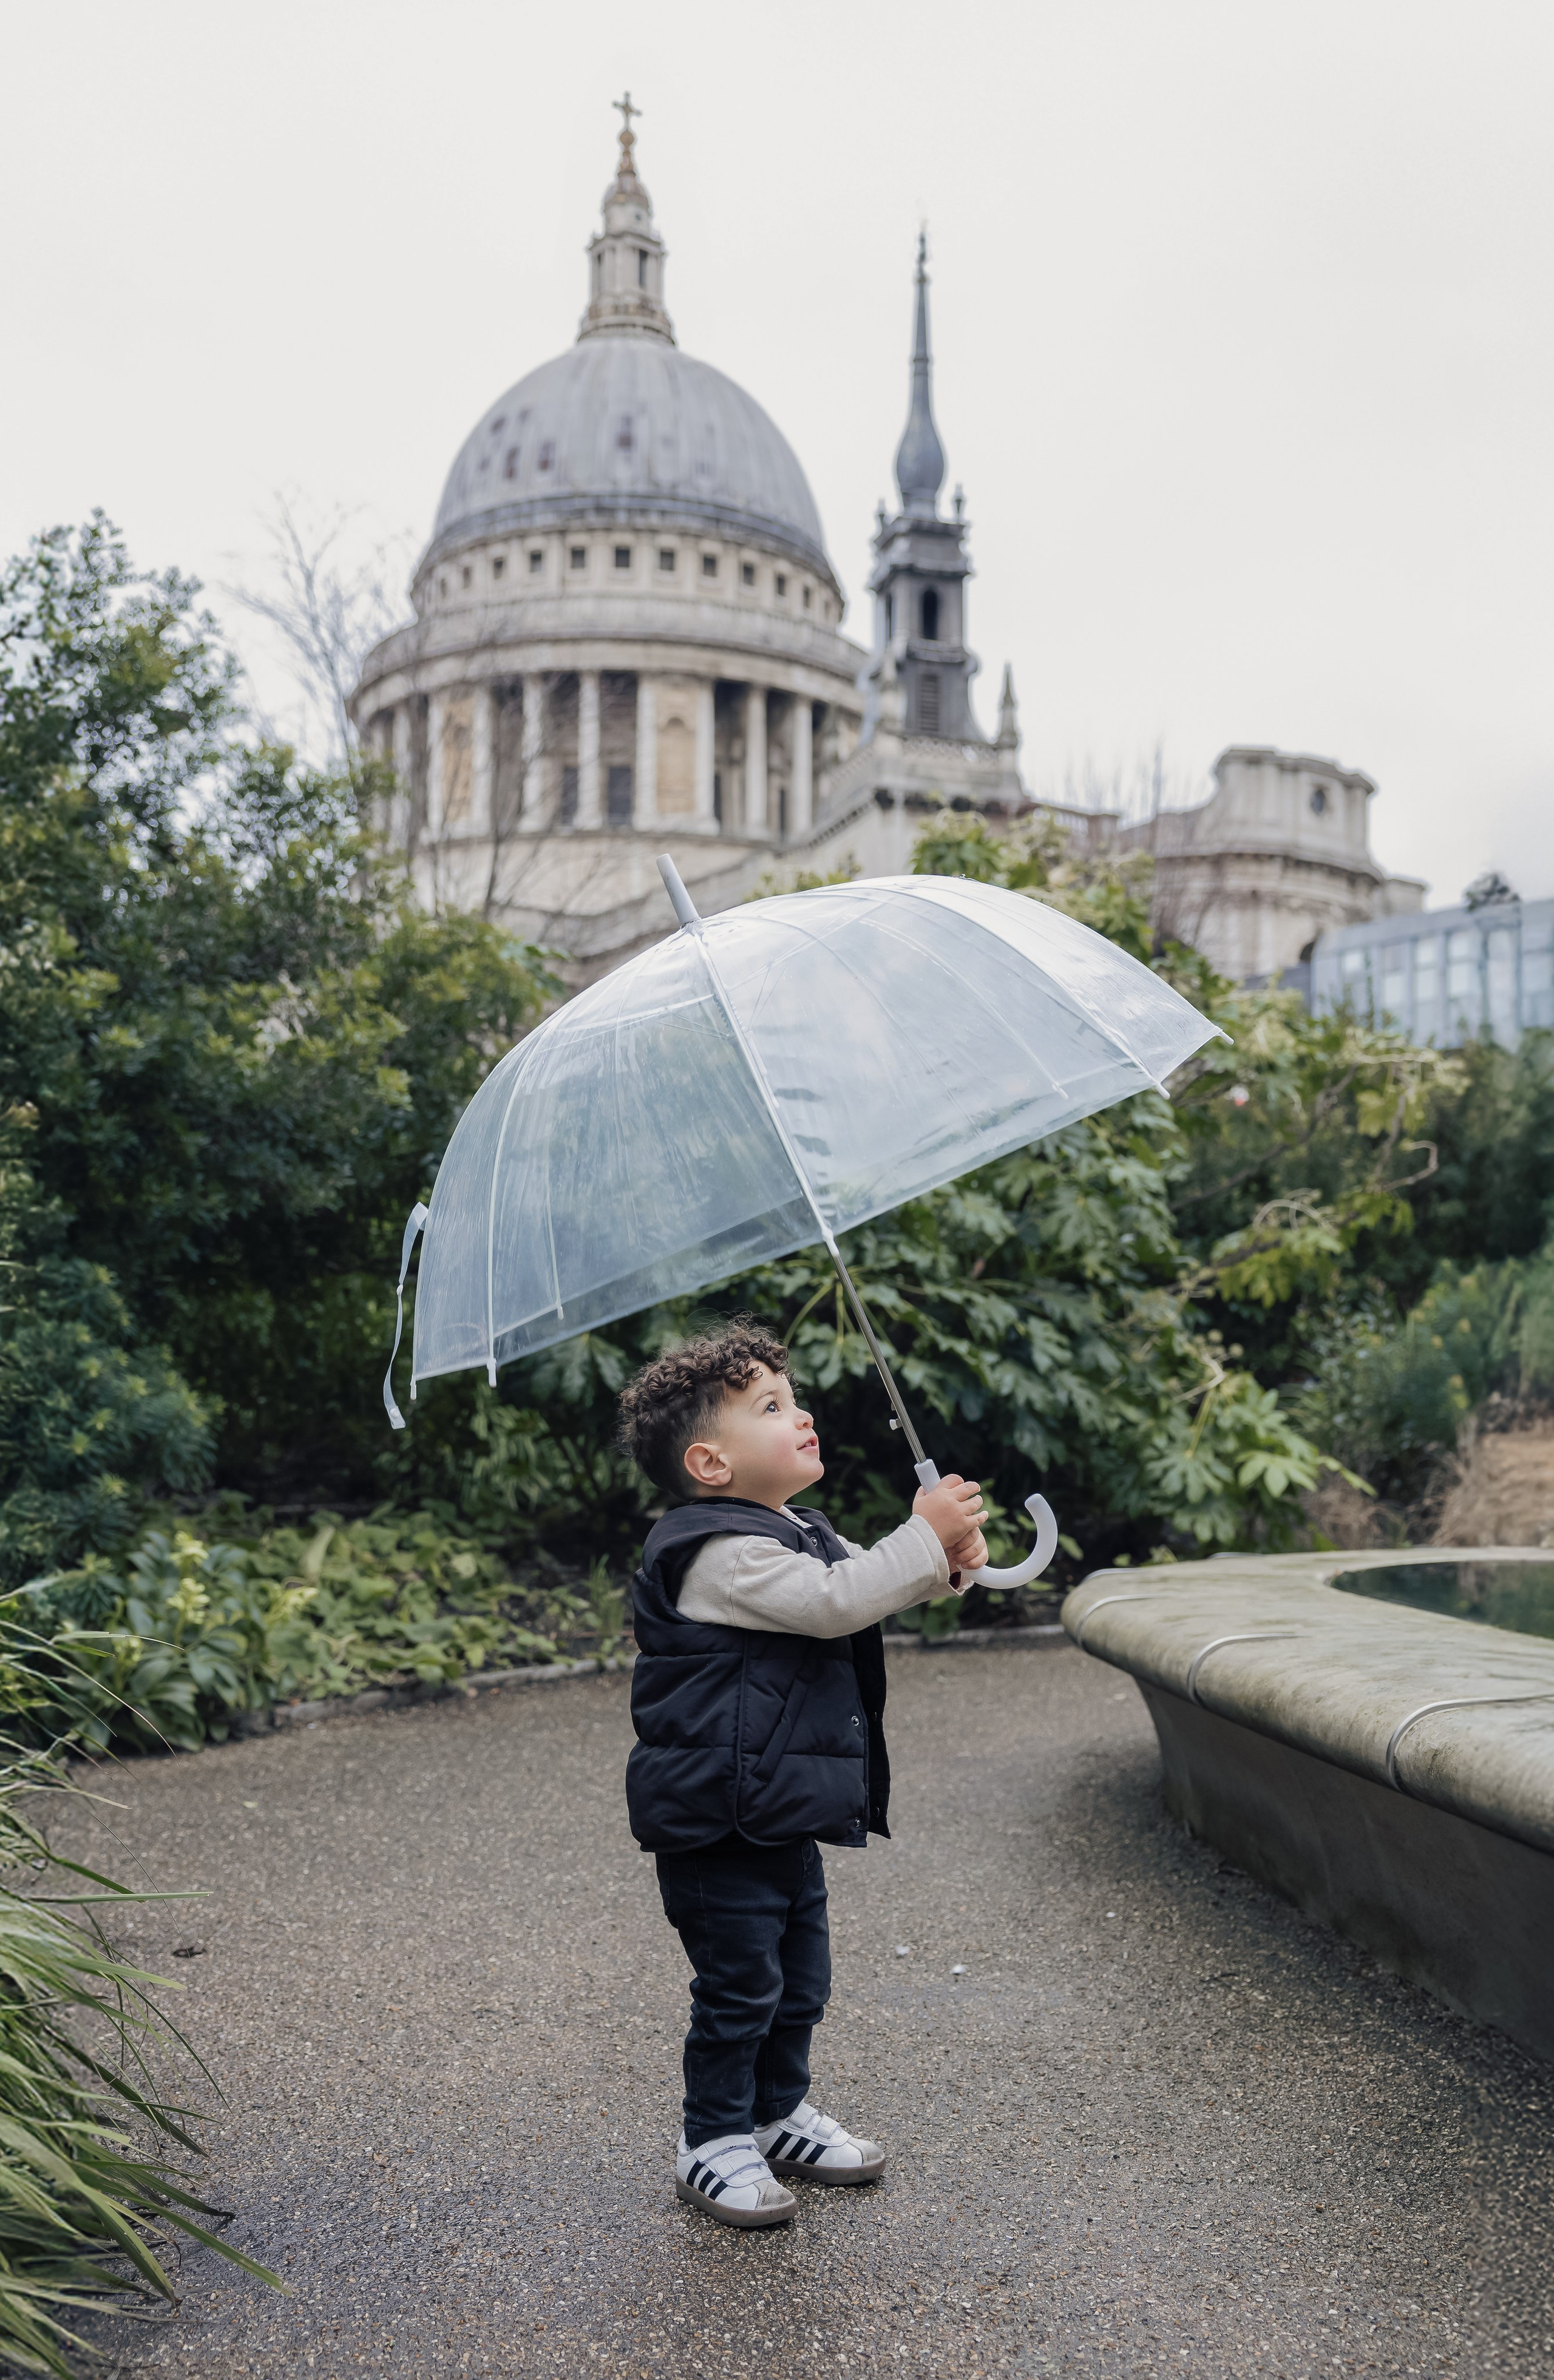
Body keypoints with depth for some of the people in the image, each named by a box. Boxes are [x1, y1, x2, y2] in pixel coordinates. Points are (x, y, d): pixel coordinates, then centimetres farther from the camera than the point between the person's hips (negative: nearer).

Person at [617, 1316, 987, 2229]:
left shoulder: (800, 1533, 10)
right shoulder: (719, 1552, -22)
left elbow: (872, 1586, 17)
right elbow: (834, 1601, -30)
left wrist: (945, 1561, -3)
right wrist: (924, 1536, -25)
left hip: (787, 1818, 10)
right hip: (720, 1822, -10)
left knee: (801, 1980, 20)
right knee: (739, 1988, 2)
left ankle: (783, 2113, 38)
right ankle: (715, 2143, 19)